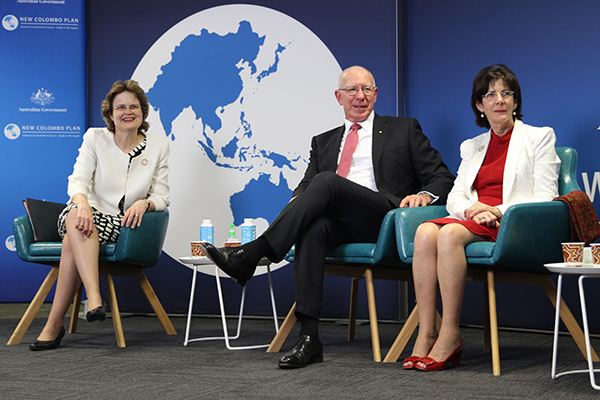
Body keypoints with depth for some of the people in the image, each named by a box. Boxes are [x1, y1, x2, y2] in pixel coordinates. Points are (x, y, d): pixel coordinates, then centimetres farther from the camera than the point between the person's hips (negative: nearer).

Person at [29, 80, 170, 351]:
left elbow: (162, 197, 6)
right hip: (88, 216, 1)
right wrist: (82, 201, -31)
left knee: (73, 242, -33)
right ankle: (94, 298, -53)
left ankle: (54, 325, -34)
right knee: (77, 215, -39)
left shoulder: (158, 147, 9)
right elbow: (78, 179, -7)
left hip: (121, 226, -1)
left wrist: (144, 203, -19)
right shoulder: (95, 138, 7)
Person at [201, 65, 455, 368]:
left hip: (385, 220, -3)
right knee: (312, 227, -35)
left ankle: (250, 255, -34)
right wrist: (298, 201, -8)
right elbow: (306, 183, 18)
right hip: (338, 223, 3)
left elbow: (443, 178, 13)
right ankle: (308, 338, -41)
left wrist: (425, 195, -11)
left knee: (326, 182, -30)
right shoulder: (324, 142, 29)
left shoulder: (404, 130, 19)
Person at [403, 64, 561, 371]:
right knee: (426, 232, -30)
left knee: (450, 234, -35)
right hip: (473, 220, 5)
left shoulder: (540, 137, 11)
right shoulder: (472, 147, 26)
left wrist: (499, 211, -14)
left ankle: (450, 335, -33)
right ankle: (426, 334, -34)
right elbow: (454, 197, 15)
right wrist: (472, 209, -9)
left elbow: (545, 199, 0)